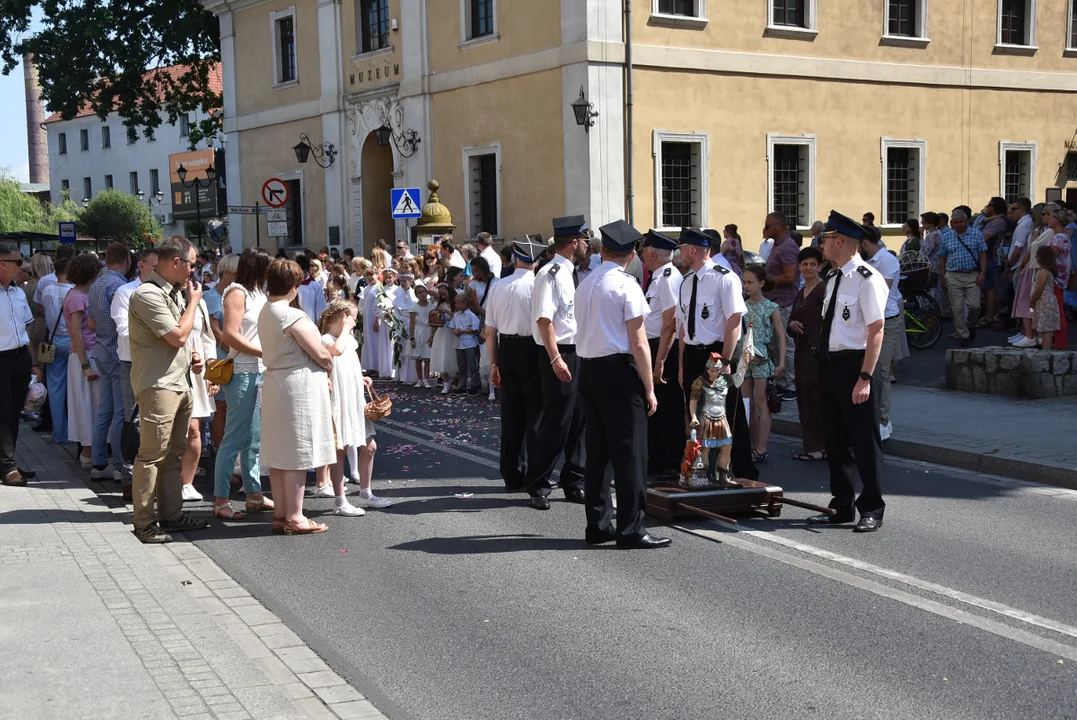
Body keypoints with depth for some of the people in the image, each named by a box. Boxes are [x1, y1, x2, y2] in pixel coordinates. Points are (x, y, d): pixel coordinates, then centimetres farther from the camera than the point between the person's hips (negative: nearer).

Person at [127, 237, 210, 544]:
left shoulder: (174, 293, 16)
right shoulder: (149, 295, -16)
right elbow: (178, 335, -19)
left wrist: (191, 357, 9)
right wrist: (193, 302, -8)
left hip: (179, 383, 10)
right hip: (158, 386, -10)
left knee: (173, 454, 14)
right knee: (152, 455, -7)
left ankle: (171, 513, 22)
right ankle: (144, 523, -2)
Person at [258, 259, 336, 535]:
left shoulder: (265, 312, 8)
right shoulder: (292, 316, -18)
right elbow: (321, 353, -18)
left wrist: (320, 370, 11)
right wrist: (329, 366, 4)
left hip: (275, 383, 9)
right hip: (300, 385, -9)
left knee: (279, 453, 11)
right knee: (297, 454, -3)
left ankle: (280, 513, 18)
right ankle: (294, 517, 1)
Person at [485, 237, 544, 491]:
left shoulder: (498, 287, 6)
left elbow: (490, 332, 8)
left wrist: (494, 363, 14)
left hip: (506, 349, 5)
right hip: (533, 349, -5)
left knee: (511, 414, 12)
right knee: (536, 413, 3)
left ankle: (512, 476, 19)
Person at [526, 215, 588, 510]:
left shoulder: (571, 274, 14)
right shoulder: (550, 274, -15)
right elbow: (544, 319, -20)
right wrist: (556, 359, -25)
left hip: (578, 353, 9)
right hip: (559, 356, -9)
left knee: (578, 421, 13)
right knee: (556, 422, -5)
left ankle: (574, 483, 23)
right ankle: (539, 486, 6)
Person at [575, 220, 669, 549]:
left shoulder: (584, 285, 12)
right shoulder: (626, 286, -10)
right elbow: (639, 343, -13)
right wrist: (649, 388, -9)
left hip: (587, 369, 8)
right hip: (619, 371, -8)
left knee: (597, 450, 12)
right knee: (629, 452, -3)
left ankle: (597, 525, 17)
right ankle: (630, 530, -2)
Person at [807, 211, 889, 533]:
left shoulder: (867, 279, -13)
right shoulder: (834, 279, 13)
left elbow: (876, 331, -18)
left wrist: (865, 378, -22)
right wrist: (824, 368, 15)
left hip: (854, 365, -9)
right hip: (829, 363, 9)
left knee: (864, 440, 0)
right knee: (835, 440, 14)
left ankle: (871, 511, 10)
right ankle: (842, 507, 25)